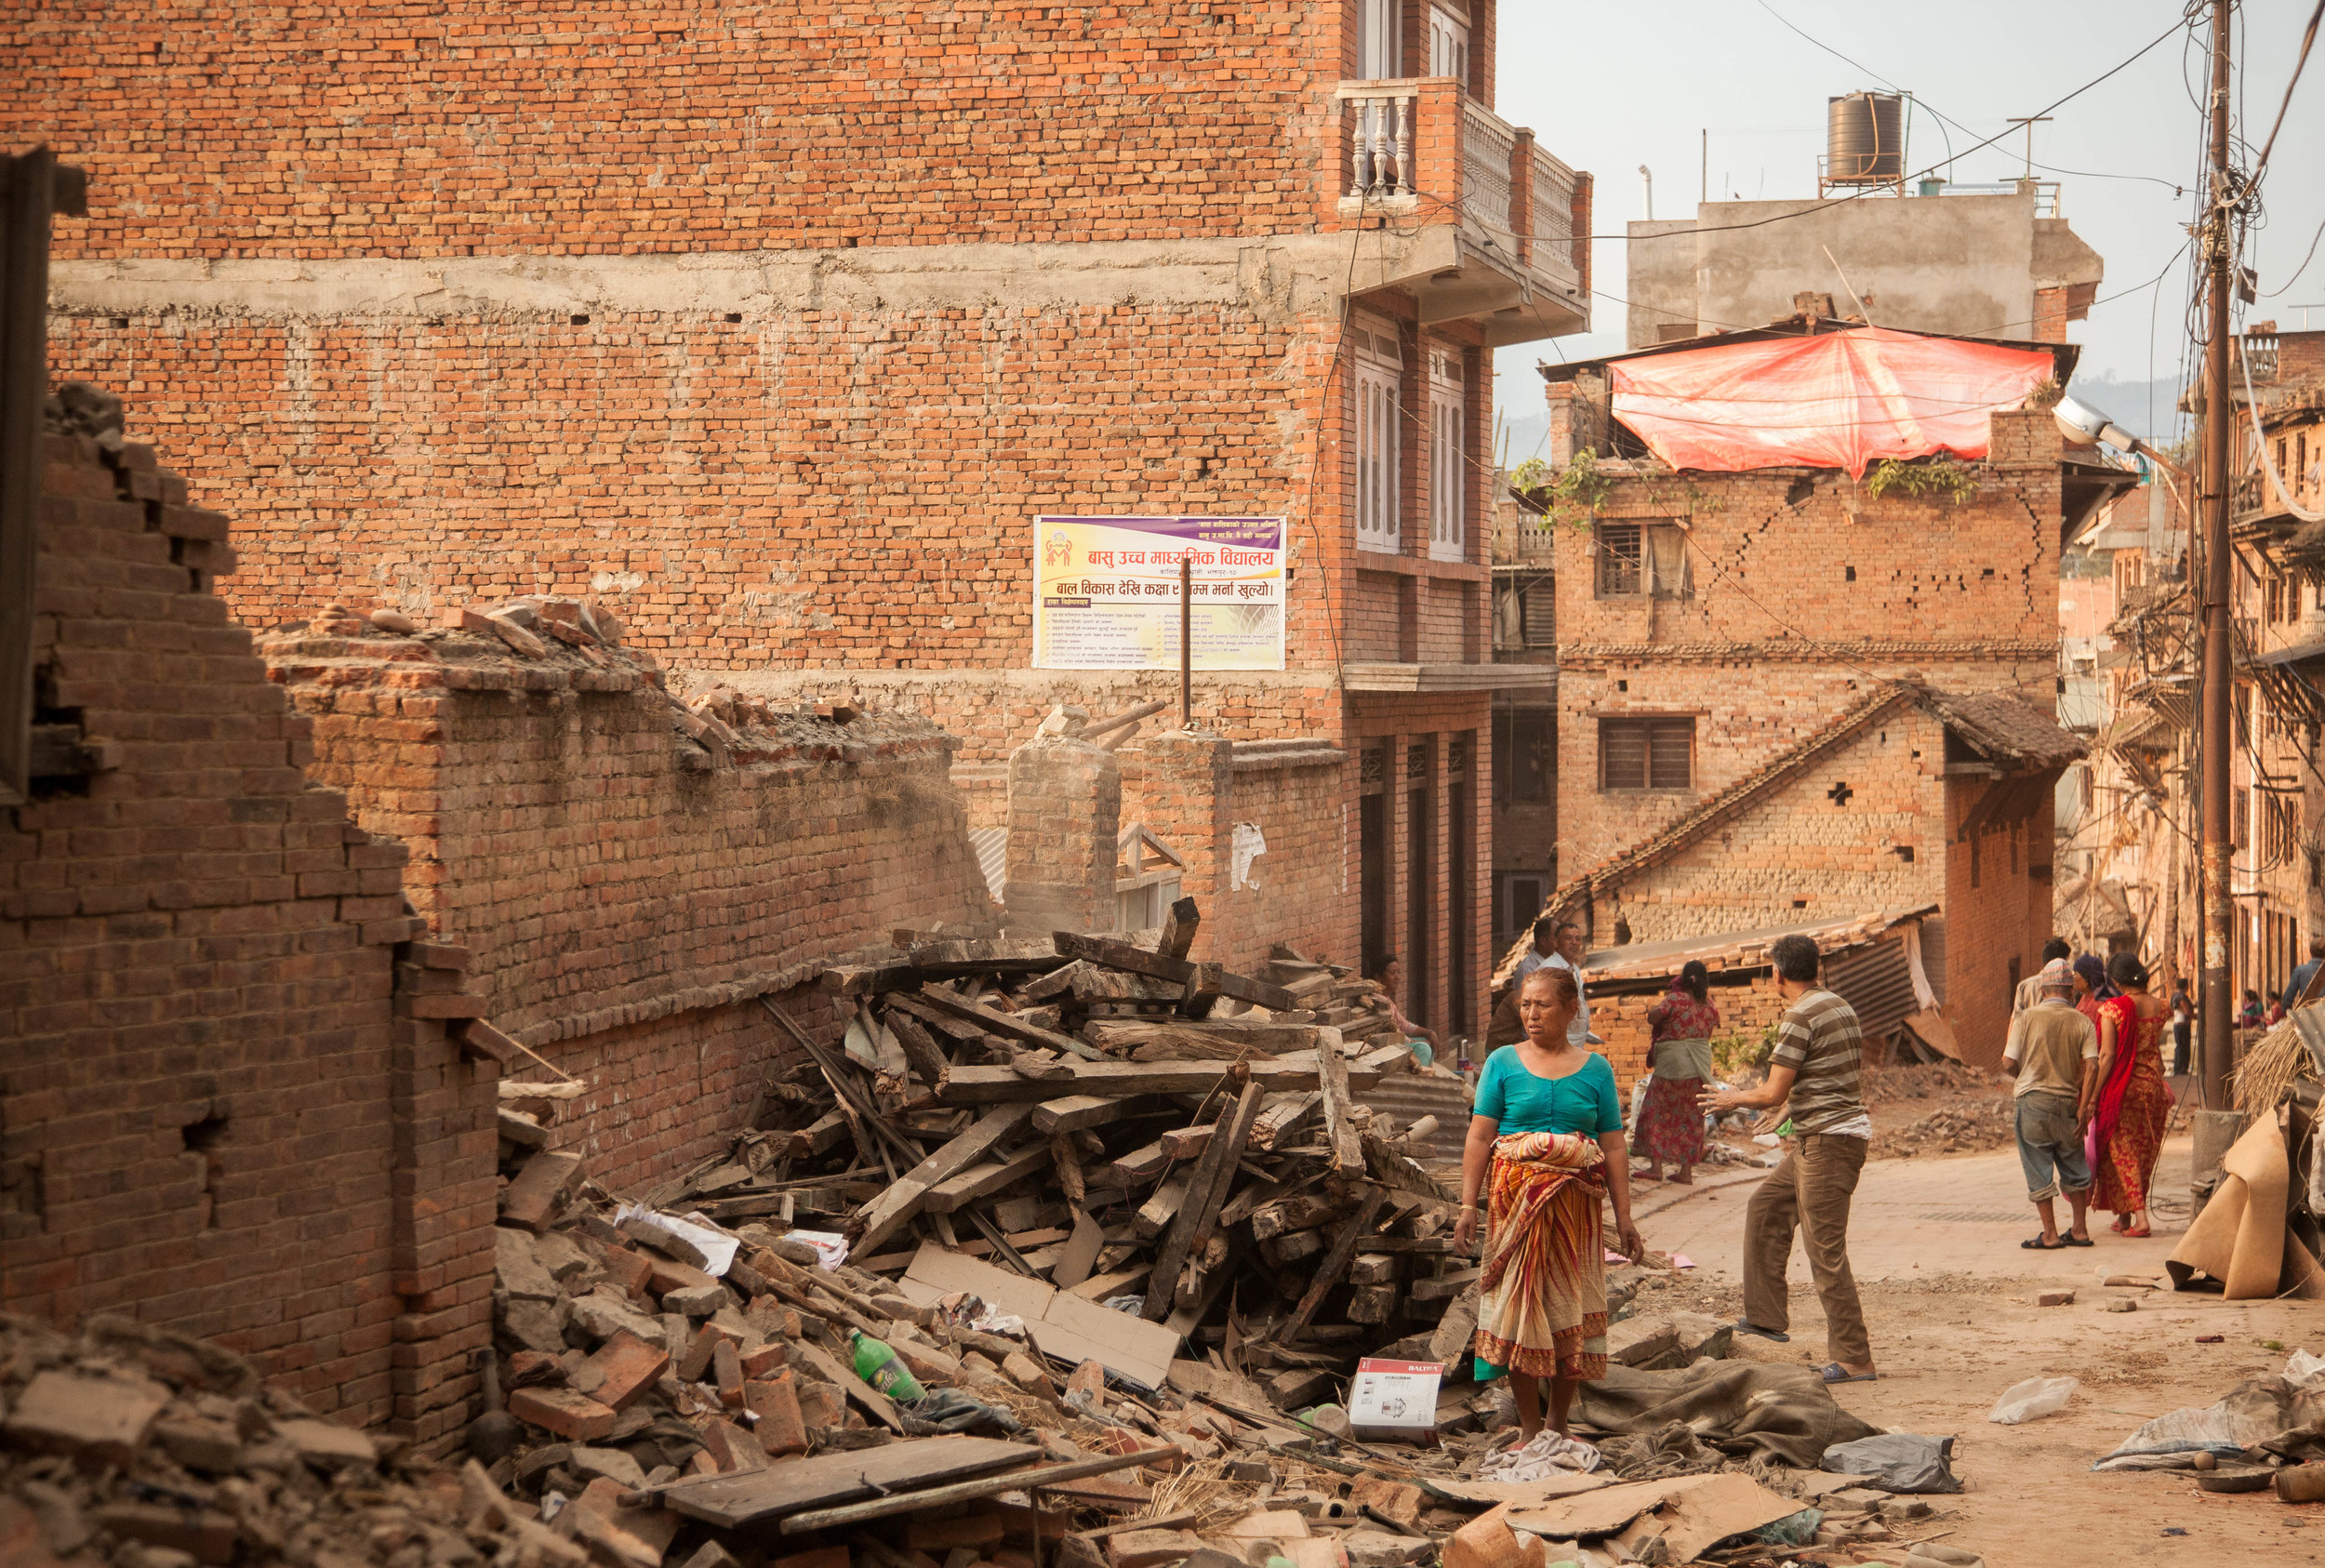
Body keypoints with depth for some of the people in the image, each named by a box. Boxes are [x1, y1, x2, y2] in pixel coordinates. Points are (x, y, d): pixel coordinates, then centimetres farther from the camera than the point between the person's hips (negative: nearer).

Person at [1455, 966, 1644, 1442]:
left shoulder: (1595, 1069, 7)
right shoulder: (1503, 1063, 5)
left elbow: (1614, 1149, 7)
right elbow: (1479, 1137, 2)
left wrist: (1623, 1218, 2)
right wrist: (1468, 1206, -6)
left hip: (1575, 1203, 1)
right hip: (1516, 1200, -1)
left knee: (1571, 1305, 2)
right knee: (1519, 1305, -3)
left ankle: (1560, 1420, 16)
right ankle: (1529, 1426, 6)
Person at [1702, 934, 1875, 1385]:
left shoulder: (1799, 1017, -15)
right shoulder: (1840, 1006, 12)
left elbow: (1773, 1094, -15)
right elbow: (1857, 1067, 25)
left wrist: (1733, 1099, 3)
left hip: (1826, 1140, -10)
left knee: (1825, 1250, -8)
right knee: (1766, 1207, 20)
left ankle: (1853, 1359, -8)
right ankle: (1766, 1317, 23)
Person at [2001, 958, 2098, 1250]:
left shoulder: (2028, 1018, -4)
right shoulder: (2082, 1022, 1)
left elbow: (2009, 1064, -5)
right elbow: (2092, 1066, -8)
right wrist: (2083, 1108, -6)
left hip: (2032, 1101, -2)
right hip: (2067, 1102, 3)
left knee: (2039, 1171, 3)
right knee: (2073, 1168, 17)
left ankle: (2050, 1234, 3)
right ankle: (2080, 1229, 20)